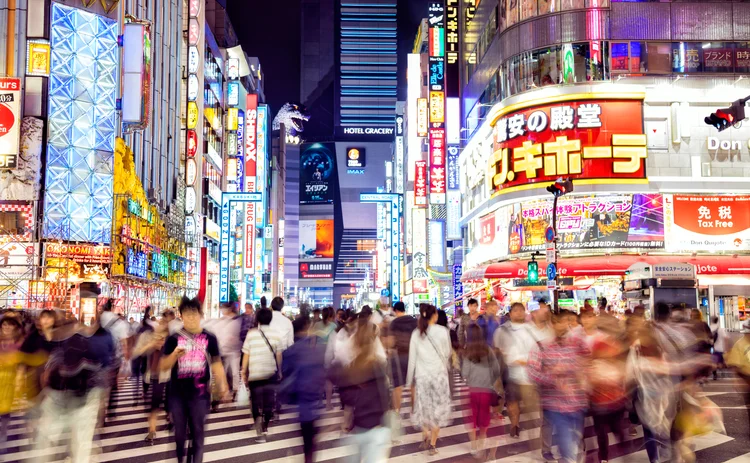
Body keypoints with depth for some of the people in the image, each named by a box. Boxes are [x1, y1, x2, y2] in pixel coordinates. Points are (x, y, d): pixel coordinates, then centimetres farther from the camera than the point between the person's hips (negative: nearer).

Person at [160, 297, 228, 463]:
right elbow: (163, 366, 0)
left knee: (198, 432, 7)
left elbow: (216, 363, 5)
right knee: (179, 433, 11)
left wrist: (222, 384, -5)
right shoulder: (173, 339, 0)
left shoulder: (209, 338, 0)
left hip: (200, 393, -1)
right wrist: (174, 354, -18)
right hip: (177, 393, 1)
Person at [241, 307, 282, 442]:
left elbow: (246, 355, -2)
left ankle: (258, 418, -16)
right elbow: (279, 355, 2)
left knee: (256, 400, 8)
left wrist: (244, 371, 6)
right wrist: (279, 370, 15)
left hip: (254, 373, -1)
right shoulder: (276, 334, 0)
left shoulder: (251, 333, -3)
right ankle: (265, 427, 12)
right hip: (271, 372, 1)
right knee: (269, 400, 10)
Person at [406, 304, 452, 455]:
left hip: (422, 375, 2)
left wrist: (410, 379, 10)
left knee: (423, 407, 15)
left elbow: (412, 358, 2)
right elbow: (447, 353, 0)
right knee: (438, 408, 7)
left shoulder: (416, 333, 0)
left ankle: (426, 433, -6)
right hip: (439, 373, -2)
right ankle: (432, 444, 7)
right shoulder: (442, 331, -7)